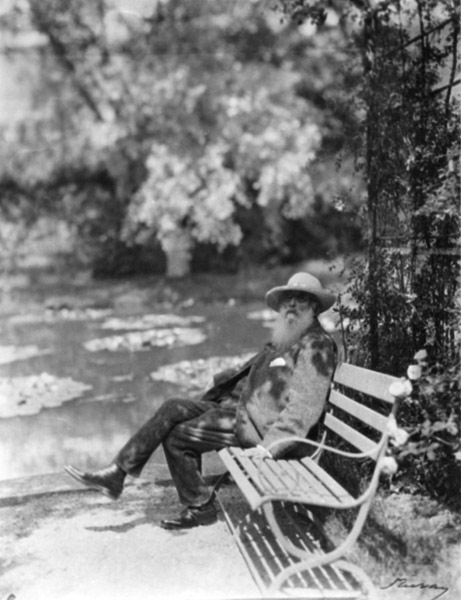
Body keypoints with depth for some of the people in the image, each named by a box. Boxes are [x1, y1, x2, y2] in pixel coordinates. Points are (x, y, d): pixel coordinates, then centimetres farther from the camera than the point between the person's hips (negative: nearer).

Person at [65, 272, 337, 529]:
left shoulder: (316, 345, -13)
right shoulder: (286, 340, 17)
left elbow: (304, 406, -21)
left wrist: (270, 446, -25)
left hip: (258, 426, -9)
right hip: (240, 407, 9)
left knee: (177, 436, -10)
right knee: (174, 408, -4)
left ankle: (201, 508, 6)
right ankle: (118, 472, -3)